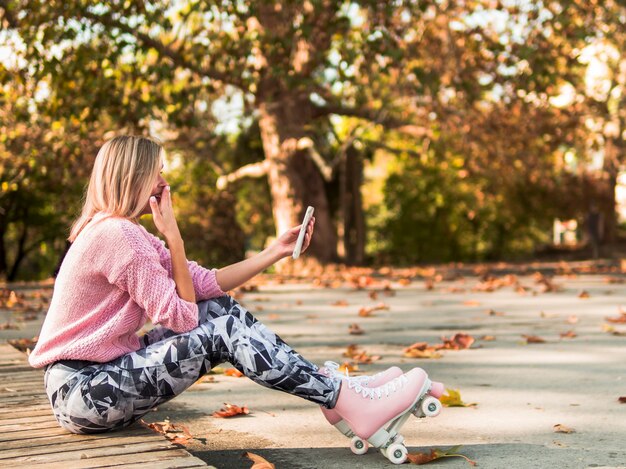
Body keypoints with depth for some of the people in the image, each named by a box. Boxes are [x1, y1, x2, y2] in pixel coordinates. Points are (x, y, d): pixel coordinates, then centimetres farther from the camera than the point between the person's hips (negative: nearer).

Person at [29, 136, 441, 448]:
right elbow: (182, 316, -15)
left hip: (107, 372, 9)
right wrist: (173, 237, -12)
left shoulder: (127, 234, 13)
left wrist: (275, 252, 5)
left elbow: (208, 285, 7)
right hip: (82, 393, -9)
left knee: (220, 309, 0)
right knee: (224, 329, -17)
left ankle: (335, 387, 0)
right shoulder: (117, 234, -18)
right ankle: (353, 405, -14)